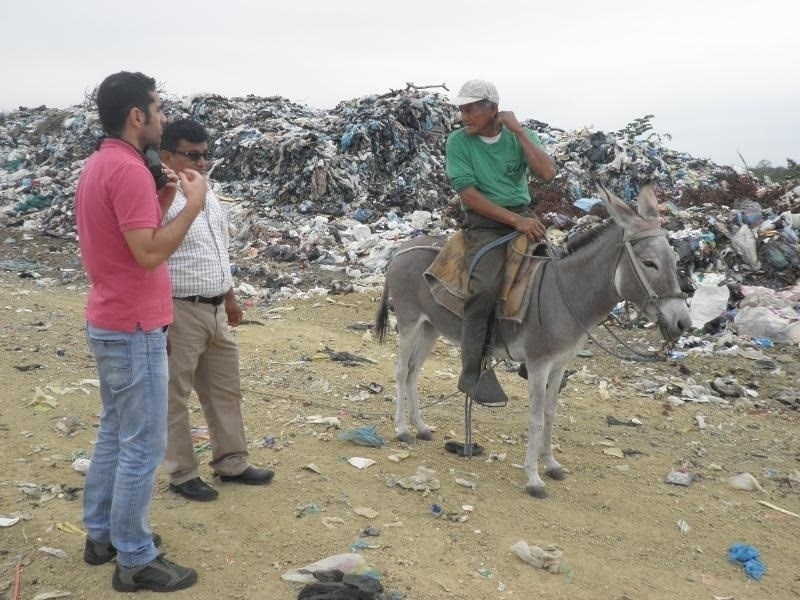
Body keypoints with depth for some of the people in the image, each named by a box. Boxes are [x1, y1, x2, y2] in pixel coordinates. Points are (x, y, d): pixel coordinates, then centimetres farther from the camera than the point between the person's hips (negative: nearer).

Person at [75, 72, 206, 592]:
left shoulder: (99, 164, 12)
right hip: (134, 328, -10)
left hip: (109, 322, 10)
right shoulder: (129, 169, -20)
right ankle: (135, 560, 8)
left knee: (115, 432, 19)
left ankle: (102, 533, 31)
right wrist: (194, 203, -19)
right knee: (143, 445, -1)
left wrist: (163, 199, 6)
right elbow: (149, 253, -26)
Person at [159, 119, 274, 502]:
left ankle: (230, 462, 30)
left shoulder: (209, 195, 11)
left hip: (215, 310, 9)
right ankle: (182, 474, 18)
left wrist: (230, 298, 23)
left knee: (225, 390, 16)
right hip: (181, 312, -9)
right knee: (176, 395, 6)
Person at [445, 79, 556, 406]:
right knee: (484, 287, -28)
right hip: (484, 221, -4)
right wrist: (515, 220, -18)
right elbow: (468, 195, -11)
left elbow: (547, 173, -9)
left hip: (524, 216, 4)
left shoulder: (519, 136, 6)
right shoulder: (458, 142, -1)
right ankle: (473, 373, -20)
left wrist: (518, 130, -11)